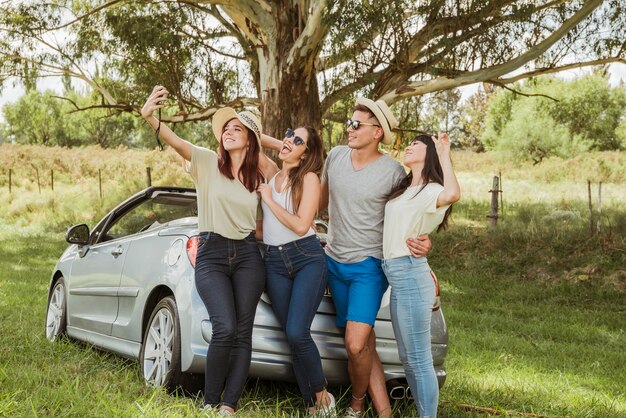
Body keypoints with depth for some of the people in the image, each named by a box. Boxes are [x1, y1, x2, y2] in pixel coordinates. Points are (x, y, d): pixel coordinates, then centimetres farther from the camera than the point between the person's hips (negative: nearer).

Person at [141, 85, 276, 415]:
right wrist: (149, 117, -37)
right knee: (225, 329, -19)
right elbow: (175, 141, -18)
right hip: (211, 254, -4)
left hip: (248, 255, 4)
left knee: (243, 333, -2)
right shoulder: (208, 162, -1)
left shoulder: (258, 175, 10)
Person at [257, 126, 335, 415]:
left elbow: (301, 225, -12)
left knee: (297, 333, -19)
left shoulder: (309, 178, -4)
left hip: (307, 259, -5)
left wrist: (270, 200, -8)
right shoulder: (271, 173, 11)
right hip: (274, 263, 5)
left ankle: (322, 394, 2)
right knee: (292, 338, 0)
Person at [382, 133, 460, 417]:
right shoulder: (404, 189, 17)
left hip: (410, 276, -10)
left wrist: (444, 155, -23)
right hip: (396, 277, 10)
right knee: (408, 359, 15)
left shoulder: (431, 191, -10)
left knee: (419, 360, -5)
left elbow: (453, 194, -34)